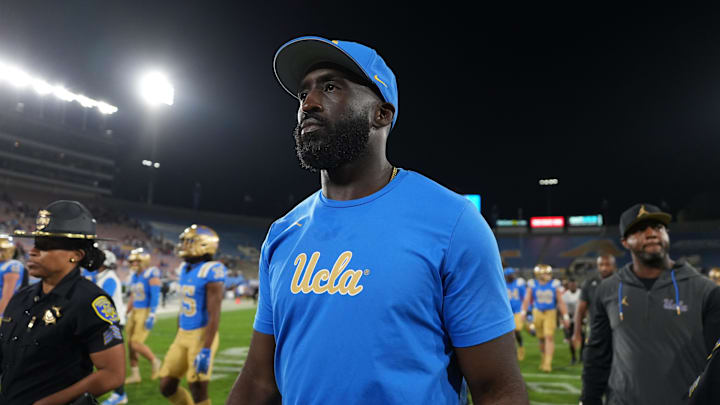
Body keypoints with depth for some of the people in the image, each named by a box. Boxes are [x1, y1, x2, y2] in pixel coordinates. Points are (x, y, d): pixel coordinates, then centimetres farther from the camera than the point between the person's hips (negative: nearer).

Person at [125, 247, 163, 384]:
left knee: (136, 344, -10)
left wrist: (151, 316, -24)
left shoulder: (151, 274, -14)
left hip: (146, 312, -8)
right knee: (130, 344, 7)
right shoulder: (134, 276, 11)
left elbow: (155, 296, -19)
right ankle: (135, 375, 18)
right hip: (135, 312, 8)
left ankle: (155, 362, 14)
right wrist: (126, 314, 20)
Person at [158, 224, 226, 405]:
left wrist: (206, 350, -22)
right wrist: (177, 340, 22)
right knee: (166, 387, 11)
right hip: (183, 335, 8)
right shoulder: (185, 269, 9)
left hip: (202, 335, -8)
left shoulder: (211, 271, -17)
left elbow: (214, 315, -19)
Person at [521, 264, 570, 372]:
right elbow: (527, 300, -1)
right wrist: (523, 312, -12)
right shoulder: (532, 285, -2)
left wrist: (565, 316, 1)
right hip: (537, 312, 2)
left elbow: (560, 301, 2)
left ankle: (548, 363, -8)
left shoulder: (554, 285, -3)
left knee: (549, 337, -11)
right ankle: (543, 358, 33)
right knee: (541, 338, 11)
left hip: (551, 313, -1)